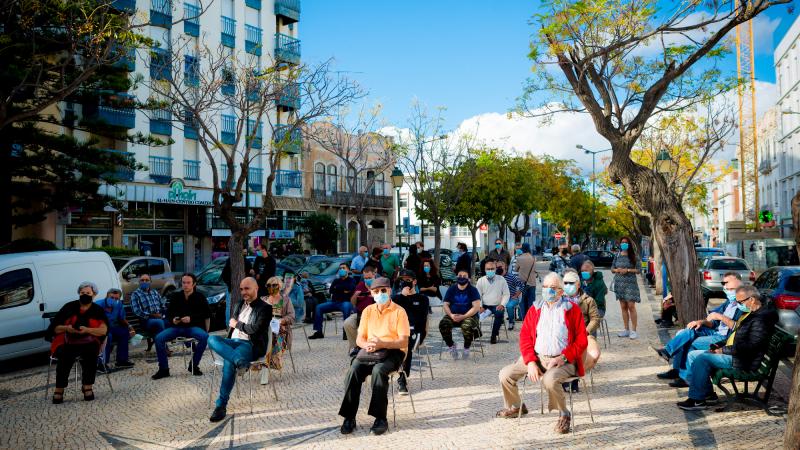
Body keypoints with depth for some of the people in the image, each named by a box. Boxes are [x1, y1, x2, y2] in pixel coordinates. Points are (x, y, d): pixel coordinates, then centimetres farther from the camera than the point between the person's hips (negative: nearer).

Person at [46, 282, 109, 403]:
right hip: (67, 343, 0)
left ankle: (88, 387, -23)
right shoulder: (69, 307, 8)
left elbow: (103, 330, -9)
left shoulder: (98, 311, 7)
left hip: (88, 343, 0)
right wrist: (66, 328, -17)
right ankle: (59, 389, -25)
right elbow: (55, 328, 5)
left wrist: (87, 330, -26)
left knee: (90, 353, -32)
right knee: (65, 355, -31)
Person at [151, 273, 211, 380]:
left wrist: (191, 318, -15)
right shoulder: (175, 296, 10)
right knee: (159, 338, -21)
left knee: (204, 337, -33)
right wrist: (172, 319, -10)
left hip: (193, 327, -3)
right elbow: (168, 313, 13)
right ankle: (164, 369, -8)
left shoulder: (200, 297, 2)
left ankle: (193, 366, -14)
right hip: (177, 327, 3)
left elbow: (206, 315, -1)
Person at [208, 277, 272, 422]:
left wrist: (237, 324, 1)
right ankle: (240, 361, -46)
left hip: (250, 345, -7)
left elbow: (255, 329, -12)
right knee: (212, 339, -27)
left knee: (229, 362, -37)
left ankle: (221, 405, -33)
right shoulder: (239, 305, 25)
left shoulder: (264, 308, 1)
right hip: (232, 342, 7)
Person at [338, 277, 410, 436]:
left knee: (379, 370, -36)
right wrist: (367, 345, -15)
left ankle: (381, 418, -26)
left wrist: (382, 344, -24)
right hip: (369, 351, 4)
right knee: (353, 370, -27)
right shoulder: (368, 311, 12)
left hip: (393, 352, -4)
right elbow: (359, 339, 10)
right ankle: (349, 417, -21)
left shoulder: (399, 312, -1)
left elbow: (403, 341, -9)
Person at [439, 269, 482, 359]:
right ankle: (451, 345, 0)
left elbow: (476, 307, -11)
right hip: (453, 315, 3)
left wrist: (463, 316, -20)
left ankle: (466, 348, -7)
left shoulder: (473, 290, -3)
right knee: (443, 324, -27)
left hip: (469, 315, -3)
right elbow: (446, 305, 6)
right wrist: (451, 315, -14)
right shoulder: (451, 289, 6)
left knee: (467, 326, -36)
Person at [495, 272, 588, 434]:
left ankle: (563, 414, -6)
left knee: (550, 380, -36)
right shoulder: (535, 309, 10)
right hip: (536, 357, 5)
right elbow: (525, 337, 5)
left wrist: (563, 357, -16)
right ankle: (516, 406, 23)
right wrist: (530, 362, -9)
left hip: (562, 360, -4)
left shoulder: (572, 310, 0)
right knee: (505, 375, -7)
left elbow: (581, 340, -4)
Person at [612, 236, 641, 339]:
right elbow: (612, 269, 13)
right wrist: (617, 270, -7)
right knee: (623, 307, 8)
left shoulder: (633, 256, -1)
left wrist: (627, 270, -16)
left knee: (631, 306, -9)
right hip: (619, 283, 4)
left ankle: (633, 330, -2)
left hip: (630, 283, -4)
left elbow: (638, 270, -4)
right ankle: (626, 330, 15)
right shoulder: (617, 255, 9)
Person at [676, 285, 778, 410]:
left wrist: (724, 350, -17)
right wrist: (718, 345, 9)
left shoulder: (761, 319, -18)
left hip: (742, 360, -11)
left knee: (701, 358, -25)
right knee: (693, 355, 3)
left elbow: (750, 346, -25)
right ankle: (708, 393, 7)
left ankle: (698, 400, -15)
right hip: (730, 352, 11)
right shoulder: (749, 313, 16)